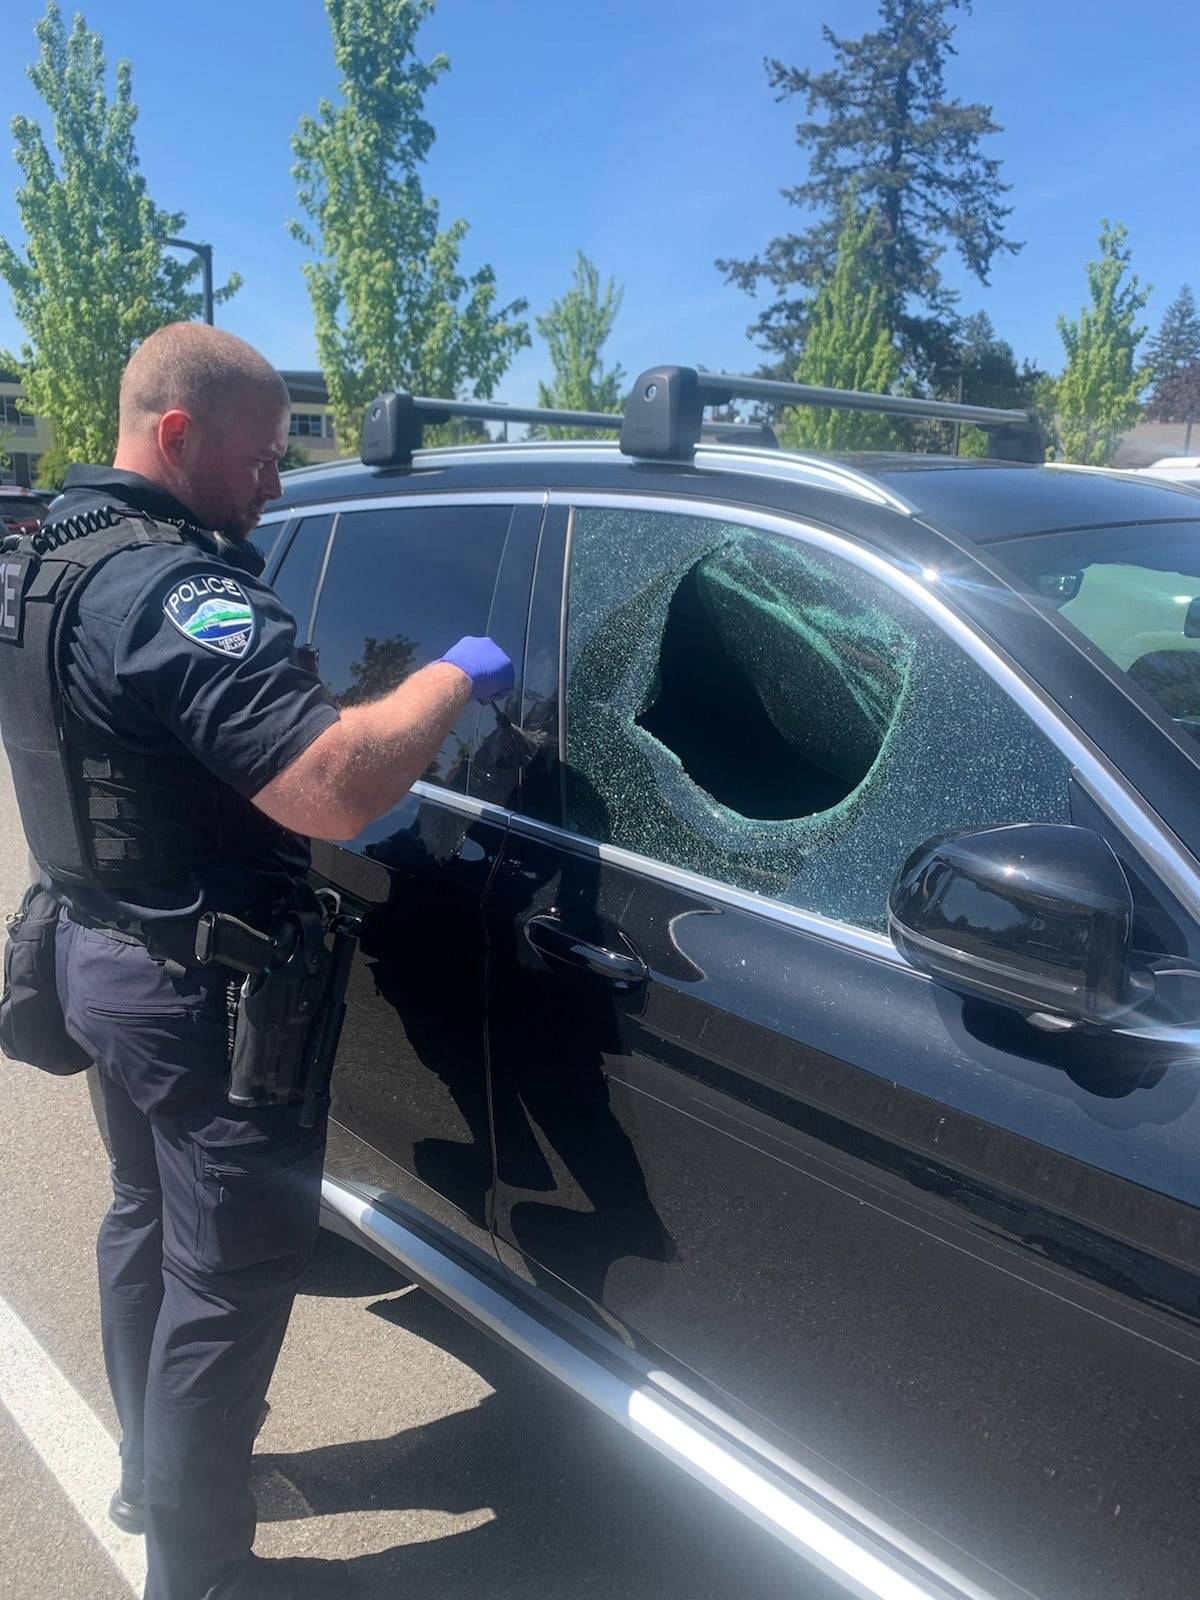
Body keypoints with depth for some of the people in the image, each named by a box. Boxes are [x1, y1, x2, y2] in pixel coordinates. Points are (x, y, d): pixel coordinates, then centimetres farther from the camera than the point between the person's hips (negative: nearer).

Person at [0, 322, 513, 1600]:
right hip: (205, 993, -10)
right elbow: (335, 792, -37)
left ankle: (151, 1470, 48)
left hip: (105, 955, 11)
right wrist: (451, 676, -21)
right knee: (227, 1280, 7)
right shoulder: (174, 592, -26)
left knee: (148, 1223, 26)